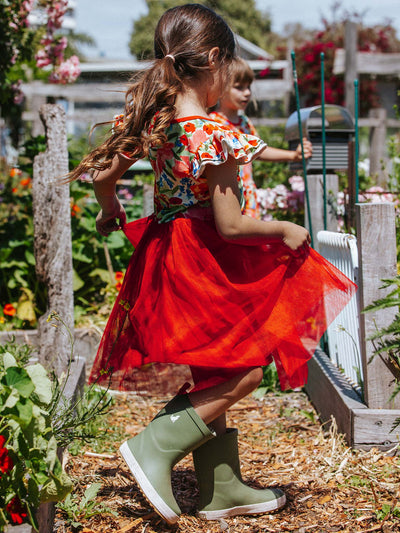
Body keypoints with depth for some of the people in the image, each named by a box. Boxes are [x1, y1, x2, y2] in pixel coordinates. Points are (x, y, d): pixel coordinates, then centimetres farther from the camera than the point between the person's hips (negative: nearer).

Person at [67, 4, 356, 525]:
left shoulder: (152, 119, -1)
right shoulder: (215, 135, -23)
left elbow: (103, 175, 8)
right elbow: (230, 225, -21)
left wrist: (111, 214, 28)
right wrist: (286, 231, -6)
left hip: (167, 261, 9)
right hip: (206, 264, -9)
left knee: (211, 374, 18)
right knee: (246, 369, 6)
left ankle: (222, 488, 30)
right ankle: (155, 445, 1)